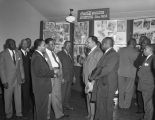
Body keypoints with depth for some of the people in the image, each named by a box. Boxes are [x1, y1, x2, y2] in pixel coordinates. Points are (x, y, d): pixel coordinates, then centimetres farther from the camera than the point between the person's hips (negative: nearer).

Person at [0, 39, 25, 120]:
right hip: (8, 80, -3)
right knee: (8, 98, 10)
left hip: (18, 79, 4)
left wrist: (22, 77, 5)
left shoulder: (18, 53, 5)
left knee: (18, 97, 11)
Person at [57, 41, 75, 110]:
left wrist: (73, 76, 17)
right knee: (62, 93, -2)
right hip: (63, 78, -7)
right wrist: (61, 77, -17)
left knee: (68, 92, 12)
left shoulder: (69, 55, 17)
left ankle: (66, 104, 25)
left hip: (70, 77, 7)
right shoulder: (60, 54, -7)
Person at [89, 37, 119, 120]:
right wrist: (93, 79, -2)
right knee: (100, 106, 17)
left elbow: (106, 70, -21)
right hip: (101, 84, 8)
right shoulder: (106, 54, 14)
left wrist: (93, 77, -13)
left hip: (107, 85, -8)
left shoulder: (114, 55, -14)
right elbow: (98, 68, 11)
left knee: (106, 108, 4)